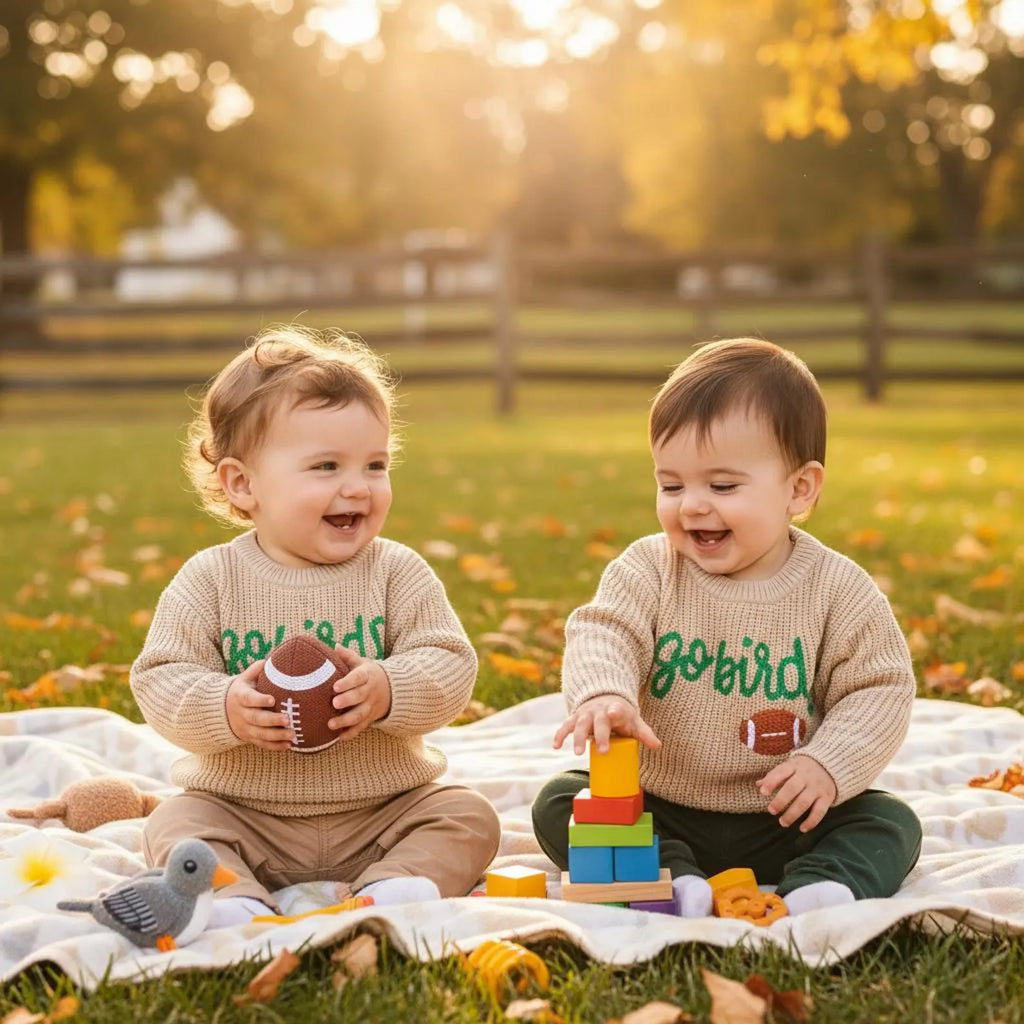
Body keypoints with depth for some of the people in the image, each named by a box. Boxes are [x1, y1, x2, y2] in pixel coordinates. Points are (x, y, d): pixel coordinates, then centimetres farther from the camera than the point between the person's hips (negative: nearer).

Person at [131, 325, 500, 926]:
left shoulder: (398, 572, -5)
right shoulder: (211, 580, -6)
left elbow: (451, 665, -11)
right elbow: (160, 679, -9)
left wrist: (388, 692, -32)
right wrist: (224, 709, -29)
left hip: (383, 813, 1)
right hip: (243, 814, 0)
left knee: (468, 817, -17)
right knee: (175, 825, -21)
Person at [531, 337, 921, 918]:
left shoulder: (838, 589, -9)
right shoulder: (648, 570, -6)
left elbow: (880, 689, -6)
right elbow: (603, 634, -20)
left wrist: (828, 764, -22)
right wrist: (604, 694, -43)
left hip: (785, 820, -1)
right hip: (661, 812, 1)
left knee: (893, 823, -18)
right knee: (558, 803, -16)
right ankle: (672, 880, -31)